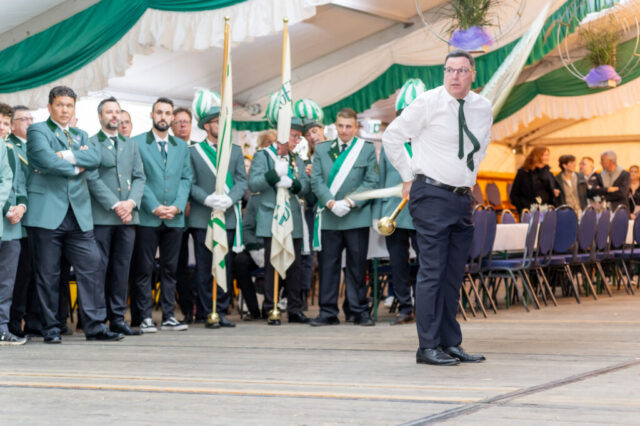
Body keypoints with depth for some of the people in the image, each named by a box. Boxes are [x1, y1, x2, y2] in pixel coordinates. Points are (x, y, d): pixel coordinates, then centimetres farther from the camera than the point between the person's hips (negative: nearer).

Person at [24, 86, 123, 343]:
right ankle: (51, 327, 9)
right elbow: (48, 160, -14)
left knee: (90, 268, -2)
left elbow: (95, 158, 1)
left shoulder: (80, 136, 21)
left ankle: (95, 325, 1)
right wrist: (76, 168, -2)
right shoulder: (37, 131, 4)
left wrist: (68, 155, -11)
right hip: (47, 213, -5)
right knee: (47, 274, 0)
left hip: (79, 215, 5)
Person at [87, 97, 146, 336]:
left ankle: (117, 318, 11)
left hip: (127, 217, 5)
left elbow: (139, 177, 11)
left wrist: (131, 202, -6)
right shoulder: (91, 143, 0)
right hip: (100, 216, -5)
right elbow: (93, 179, -8)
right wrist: (115, 205, -15)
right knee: (99, 269, -4)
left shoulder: (130, 144, 18)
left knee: (122, 269, 6)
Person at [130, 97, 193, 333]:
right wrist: (154, 207, -13)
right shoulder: (137, 143, 1)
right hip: (147, 217, -4)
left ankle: (169, 316, 12)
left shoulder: (182, 146, 15)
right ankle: (145, 317, 4)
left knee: (170, 268, 7)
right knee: (144, 269, -1)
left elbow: (186, 178, 10)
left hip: (174, 217, 4)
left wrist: (177, 206, -6)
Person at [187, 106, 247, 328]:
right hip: (202, 218, -3)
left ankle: (221, 311, 9)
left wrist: (229, 198, -13)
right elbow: (190, 183, -1)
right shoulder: (193, 152, 6)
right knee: (205, 267, -1)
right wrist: (207, 199, -17)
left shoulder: (236, 151, 14)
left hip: (228, 216, 3)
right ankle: (206, 312, 3)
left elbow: (242, 181, 5)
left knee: (226, 266, 3)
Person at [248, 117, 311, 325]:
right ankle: (270, 310, 1)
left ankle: (294, 309, 13)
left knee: (295, 265, 6)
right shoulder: (262, 157, 1)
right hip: (271, 220, -5)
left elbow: (305, 186, 6)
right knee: (272, 264, -4)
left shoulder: (297, 161, 16)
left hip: (294, 221, 5)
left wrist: (292, 183, -15)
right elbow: (253, 184, -11)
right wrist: (275, 173, -22)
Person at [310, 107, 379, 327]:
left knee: (357, 266, 3)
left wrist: (350, 202, -12)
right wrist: (331, 202, -11)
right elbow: (316, 181, 4)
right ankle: (328, 311, 8)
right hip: (328, 217, 2)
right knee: (327, 265, 2)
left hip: (357, 216, -1)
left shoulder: (367, 149, 6)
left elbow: (371, 182, -1)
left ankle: (360, 311, 10)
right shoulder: (321, 149, 11)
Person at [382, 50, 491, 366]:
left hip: (463, 198, 6)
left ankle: (451, 344, 14)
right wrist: (409, 177, -1)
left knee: (454, 276, 8)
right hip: (432, 195, -6)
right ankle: (428, 347, -4)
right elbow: (391, 136, -2)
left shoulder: (483, 108, 8)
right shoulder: (428, 103, -8)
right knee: (432, 272, -8)